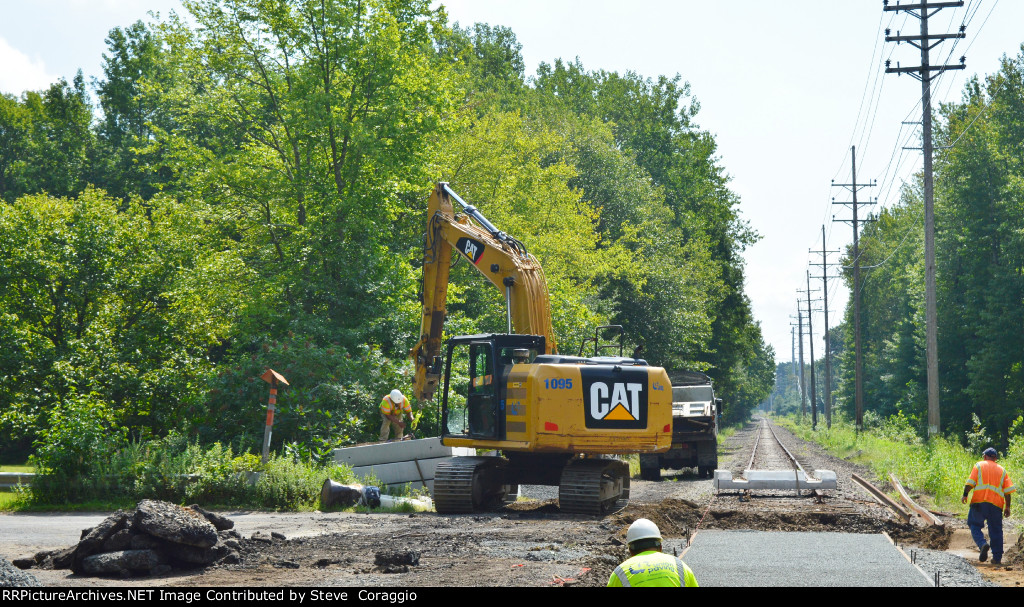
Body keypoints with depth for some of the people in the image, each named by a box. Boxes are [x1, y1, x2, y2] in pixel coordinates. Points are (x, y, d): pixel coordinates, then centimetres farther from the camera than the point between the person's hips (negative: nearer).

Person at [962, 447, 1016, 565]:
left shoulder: (979, 465, 8)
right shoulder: (1002, 470, 17)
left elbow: (970, 482, -5)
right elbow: (1008, 490, 10)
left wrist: (965, 495, 0)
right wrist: (1007, 507, 11)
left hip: (979, 502, -3)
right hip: (996, 504, 3)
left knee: (975, 525, 7)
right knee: (996, 531, 8)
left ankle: (983, 544, -20)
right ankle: (997, 558, 6)